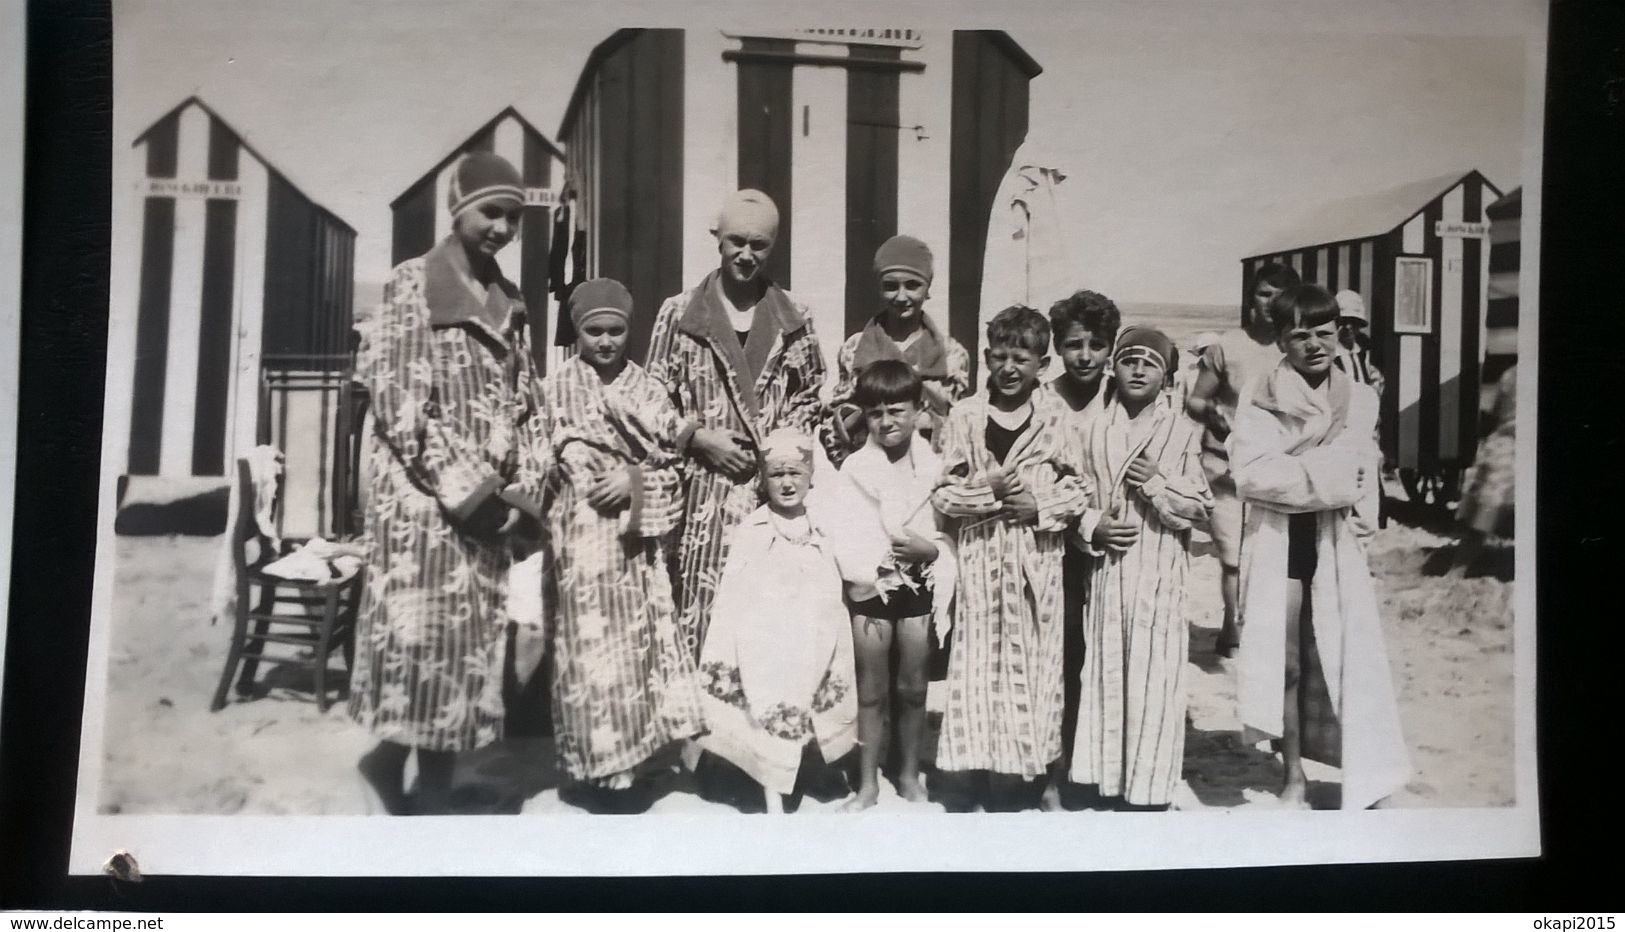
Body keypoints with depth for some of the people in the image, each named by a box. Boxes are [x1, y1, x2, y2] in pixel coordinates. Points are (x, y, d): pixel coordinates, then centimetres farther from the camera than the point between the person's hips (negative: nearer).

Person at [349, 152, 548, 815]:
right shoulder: (412, 284, -3)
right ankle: (389, 763, 9)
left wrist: (524, 490, 3)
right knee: (417, 631, -8)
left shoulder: (508, 302, 16)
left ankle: (436, 788, 13)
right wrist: (461, 487, -15)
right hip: (422, 495, -6)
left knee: (476, 639, 5)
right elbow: (396, 397, -11)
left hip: (490, 503, 6)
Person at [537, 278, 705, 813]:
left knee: (639, 641, 6)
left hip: (639, 534, 4)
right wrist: (638, 471, -10)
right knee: (594, 643, -3)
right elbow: (573, 460, -4)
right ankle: (602, 769, 2)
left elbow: (672, 462, 6)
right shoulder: (559, 387, 2)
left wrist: (636, 482, -11)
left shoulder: (646, 388, 10)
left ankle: (623, 761, 17)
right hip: (586, 530, -4)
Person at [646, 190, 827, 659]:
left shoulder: (794, 318, 9)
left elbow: (811, 394, 15)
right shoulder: (678, 313, 2)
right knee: (700, 615, -4)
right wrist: (698, 437, -9)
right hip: (704, 490, -2)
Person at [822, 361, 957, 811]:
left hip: (919, 585, 1)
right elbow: (843, 533, -13)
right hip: (870, 586, -1)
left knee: (912, 688, 13)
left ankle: (909, 775, 29)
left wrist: (930, 549, -20)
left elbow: (951, 531, -2)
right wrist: (882, 558, -22)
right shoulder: (856, 467, -6)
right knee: (871, 692, 8)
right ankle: (867, 783, 19)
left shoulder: (932, 466, -2)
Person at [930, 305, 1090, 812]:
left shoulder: (1055, 416, 4)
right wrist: (989, 489, -14)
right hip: (979, 557, -1)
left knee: (1028, 666, 4)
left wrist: (1041, 504, -13)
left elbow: (1079, 489, 4)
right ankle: (963, 787, 8)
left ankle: (1018, 783, 15)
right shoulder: (964, 415, 2)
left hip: (1036, 561, 1)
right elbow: (942, 494, 1)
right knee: (977, 666, 0)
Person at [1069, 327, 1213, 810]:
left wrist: (1158, 483, -14)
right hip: (1107, 571, 3)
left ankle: (1148, 789, 8)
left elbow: (1201, 507, -2)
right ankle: (1110, 781, 19)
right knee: (1106, 674, 8)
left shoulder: (1184, 431, -1)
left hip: (1160, 576, -3)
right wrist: (1093, 525, -6)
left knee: (1153, 680, -2)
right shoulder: (1095, 430, 8)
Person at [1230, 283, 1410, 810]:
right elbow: (1248, 472, -17)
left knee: (1347, 658, 0)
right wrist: (1324, 477, -16)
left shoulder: (1360, 399, 6)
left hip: (1336, 544, 1)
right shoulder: (1260, 400, -2)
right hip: (1278, 541, -1)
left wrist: (1288, 472, -13)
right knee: (1286, 663, 7)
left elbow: (1357, 475, -4)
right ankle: (1294, 778, 20)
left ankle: (1369, 779, 12)